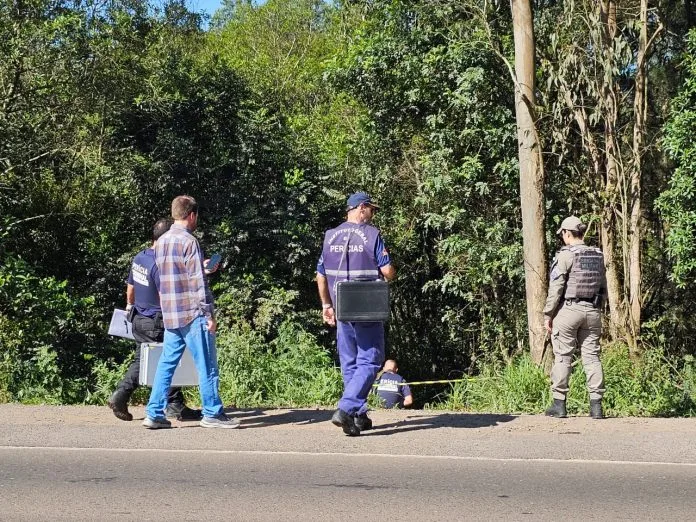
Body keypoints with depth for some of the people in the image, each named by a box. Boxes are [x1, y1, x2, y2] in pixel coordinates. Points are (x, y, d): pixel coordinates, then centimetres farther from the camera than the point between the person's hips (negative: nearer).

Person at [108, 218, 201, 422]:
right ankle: (175, 405, 8)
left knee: (140, 360, 14)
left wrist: (130, 306, 35)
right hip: (156, 323, -8)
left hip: (138, 319, 8)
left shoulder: (138, 258, 6)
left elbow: (130, 287, 19)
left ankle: (120, 396, 3)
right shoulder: (160, 265, -22)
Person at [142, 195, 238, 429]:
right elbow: (199, 283, -15)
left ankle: (154, 414, 6)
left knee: (166, 364, 8)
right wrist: (210, 314, -12)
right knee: (206, 366, 0)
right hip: (193, 315, -8)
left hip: (170, 316, 8)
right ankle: (212, 414, 5)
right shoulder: (188, 241, -12)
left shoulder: (161, 242, 13)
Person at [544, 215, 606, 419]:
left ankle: (559, 404, 2)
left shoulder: (565, 255, -9)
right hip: (592, 311, 5)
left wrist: (548, 314, -5)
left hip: (568, 309, -5)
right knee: (591, 356, 6)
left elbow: (555, 288, -11)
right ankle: (596, 405, 2)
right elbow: (603, 288, 14)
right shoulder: (598, 256, 10)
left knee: (562, 357, 1)